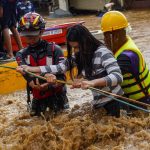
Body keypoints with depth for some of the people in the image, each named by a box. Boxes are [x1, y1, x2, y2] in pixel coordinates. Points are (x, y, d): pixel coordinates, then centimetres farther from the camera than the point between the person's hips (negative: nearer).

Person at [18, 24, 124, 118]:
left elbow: (118, 76, -30)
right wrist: (31, 69, 1)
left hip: (113, 101, -6)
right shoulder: (79, 56, 3)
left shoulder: (102, 53, -20)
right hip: (98, 102, 7)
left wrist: (92, 82, -42)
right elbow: (60, 67, 4)